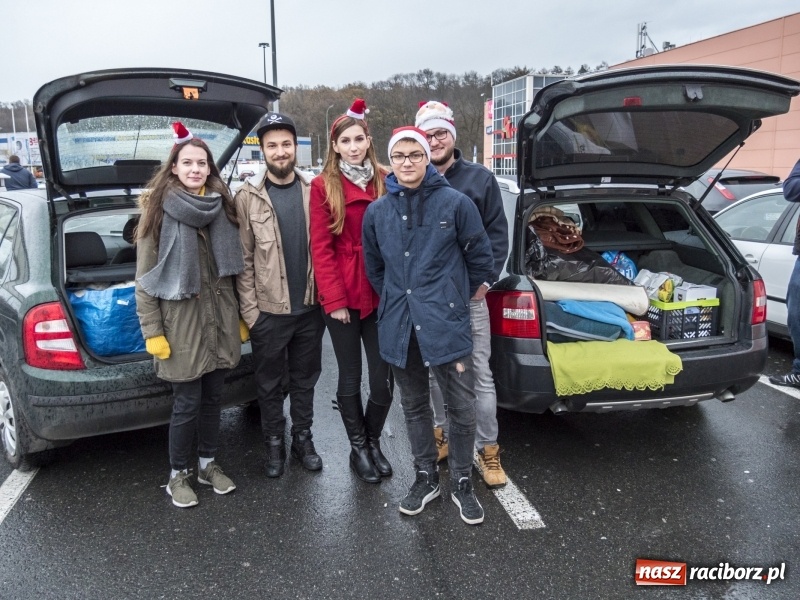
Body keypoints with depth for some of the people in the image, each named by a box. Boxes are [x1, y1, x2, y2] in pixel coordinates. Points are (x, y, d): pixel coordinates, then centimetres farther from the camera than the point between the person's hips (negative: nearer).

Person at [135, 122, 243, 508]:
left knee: (213, 397, 14)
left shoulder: (221, 207, 7)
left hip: (219, 318, 4)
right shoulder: (158, 210, -6)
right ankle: (179, 474, 24)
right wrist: (152, 331, -11)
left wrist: (239, 314, 9)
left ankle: (208, 464, 33)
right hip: (181, 320, -4)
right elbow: (145, 278, -7)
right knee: (187, 403, 4)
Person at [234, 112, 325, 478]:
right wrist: (249, 310, -8)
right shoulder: (248, 197, -3)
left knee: (305, 378, 15)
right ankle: (274, 443, 31)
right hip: (268, 310, -1)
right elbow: (243, 259, -5)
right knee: (270, 383, 13)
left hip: (310, 307, 2)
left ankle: (303, 437, 33)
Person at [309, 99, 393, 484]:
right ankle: (358, 447, 28)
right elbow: (321, 248, -5)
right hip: (342, 296, -2)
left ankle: (373, 441, 30)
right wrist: (334, 299, -10)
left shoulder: (385, 181, 8)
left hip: (380, 293, 3)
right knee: (351, 376, 9)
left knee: (383, 377, 5)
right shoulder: (323, 186, -1)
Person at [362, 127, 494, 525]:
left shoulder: (455, 203, -6)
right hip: (399, 326, 4)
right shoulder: (377, 211, 5)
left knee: (462, 409, 4)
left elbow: (480, 257, 2)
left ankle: (462, 483, 25)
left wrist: (455, 297, 9)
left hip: (445, 324, -3)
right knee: (414, 408, 16)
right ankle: (425, 477, 34)